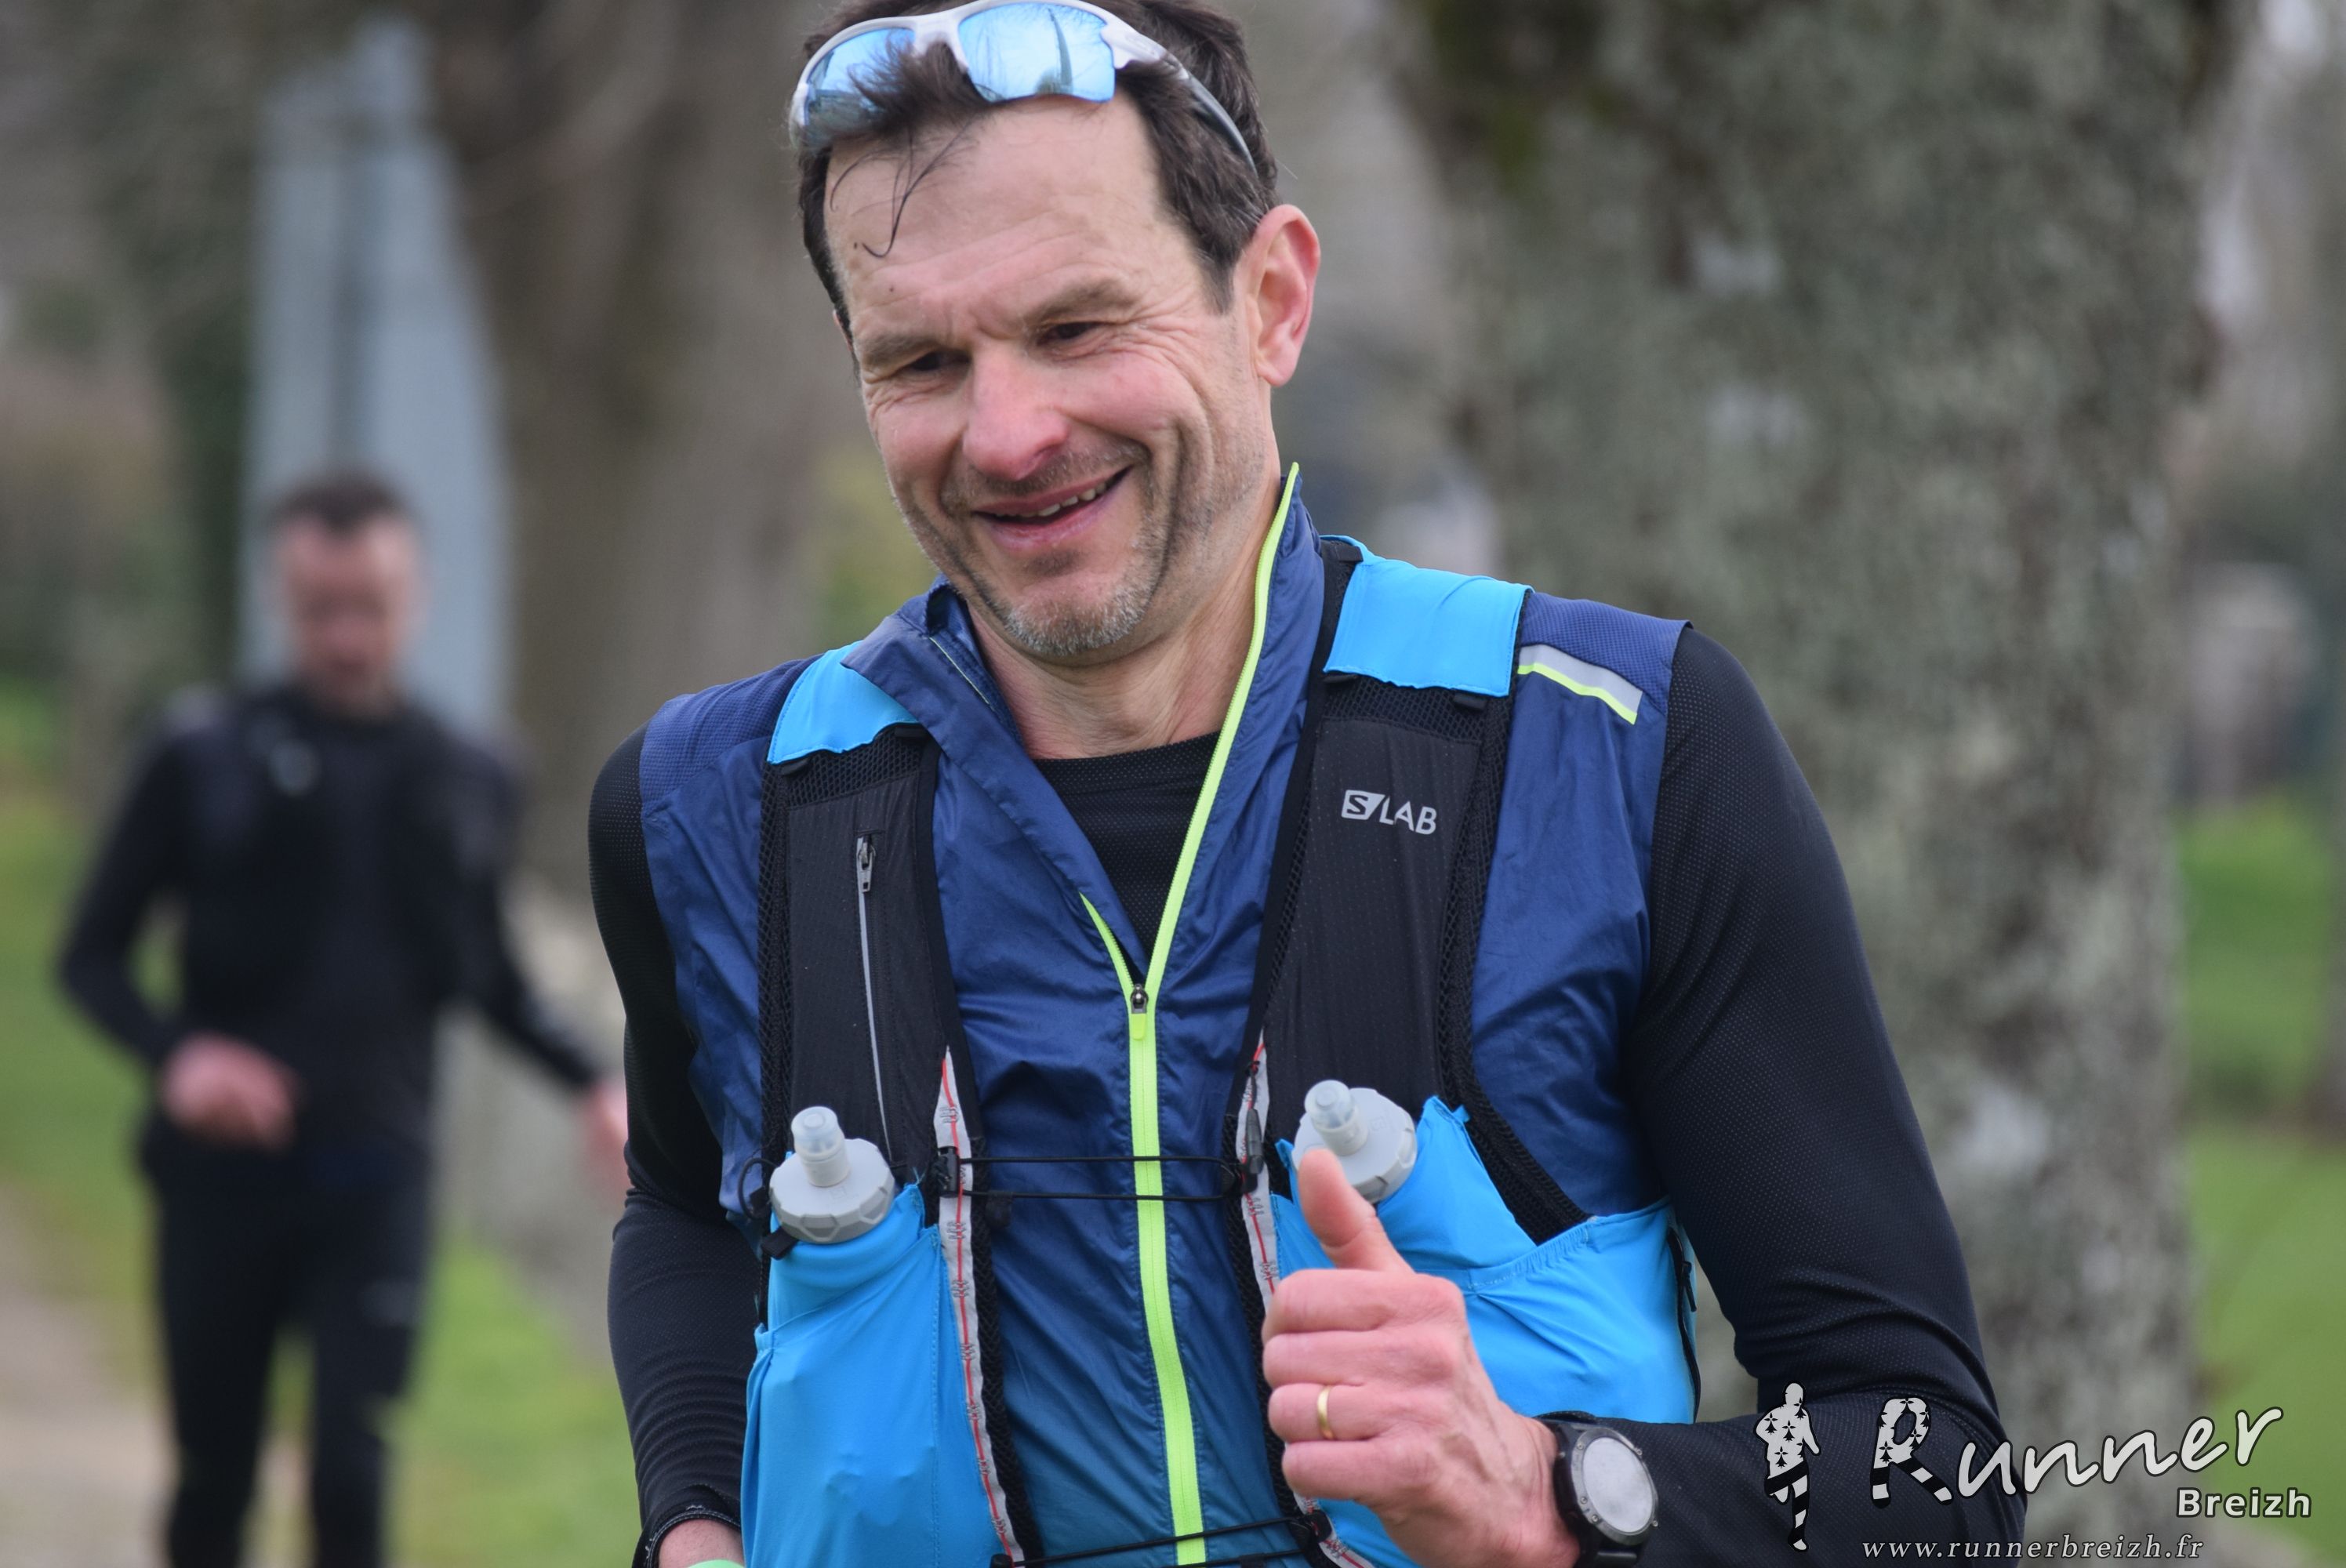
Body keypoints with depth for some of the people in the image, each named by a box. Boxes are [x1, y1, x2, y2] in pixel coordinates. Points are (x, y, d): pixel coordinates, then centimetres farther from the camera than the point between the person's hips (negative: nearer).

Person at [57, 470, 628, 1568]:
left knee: (350, 1472, -10)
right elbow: (92, 956, 0)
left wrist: (592, 1084, 2)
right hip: (223, 1173, -1)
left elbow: (490, 976, 18)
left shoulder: (462, 782, 5)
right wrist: (174, 1054, -19)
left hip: (377, 1177, 1)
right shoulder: (206, 758, -3)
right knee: (213, 1476, 7)